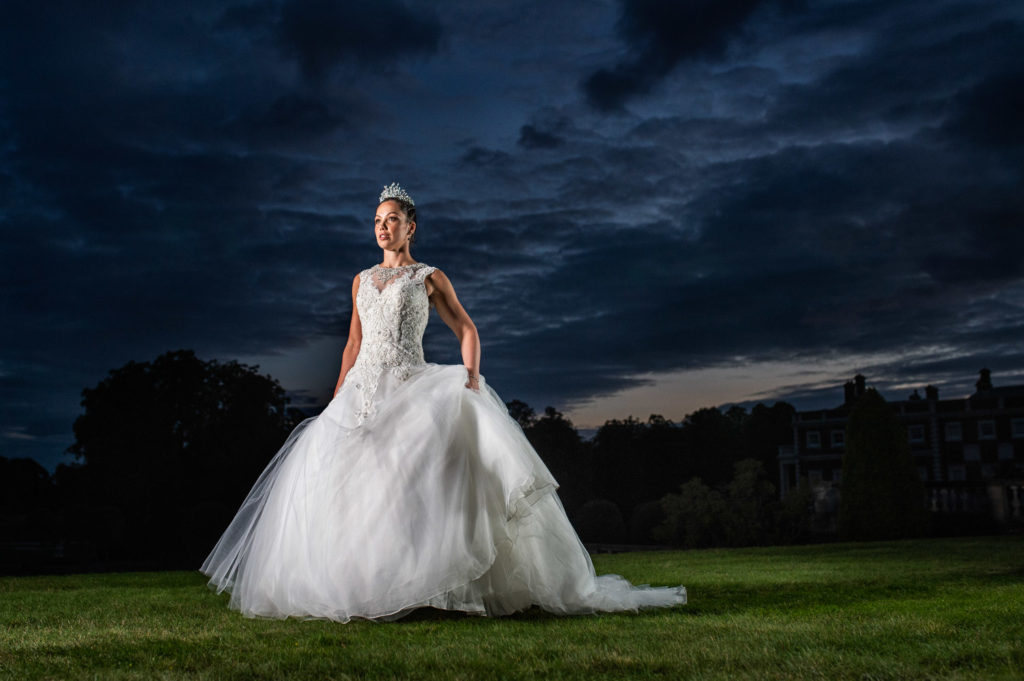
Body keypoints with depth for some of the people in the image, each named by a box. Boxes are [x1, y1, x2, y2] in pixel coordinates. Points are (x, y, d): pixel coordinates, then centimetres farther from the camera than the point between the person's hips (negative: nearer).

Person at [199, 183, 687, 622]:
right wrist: (336, 401, 15)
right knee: (330, 473, -8)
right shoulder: (362, 281, 19)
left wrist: (472, 379, -11)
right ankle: (352, 585, 0)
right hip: (362, 389, 5)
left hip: (409, 387, -4)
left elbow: (466, 330, 5)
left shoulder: (429, 277, 7)